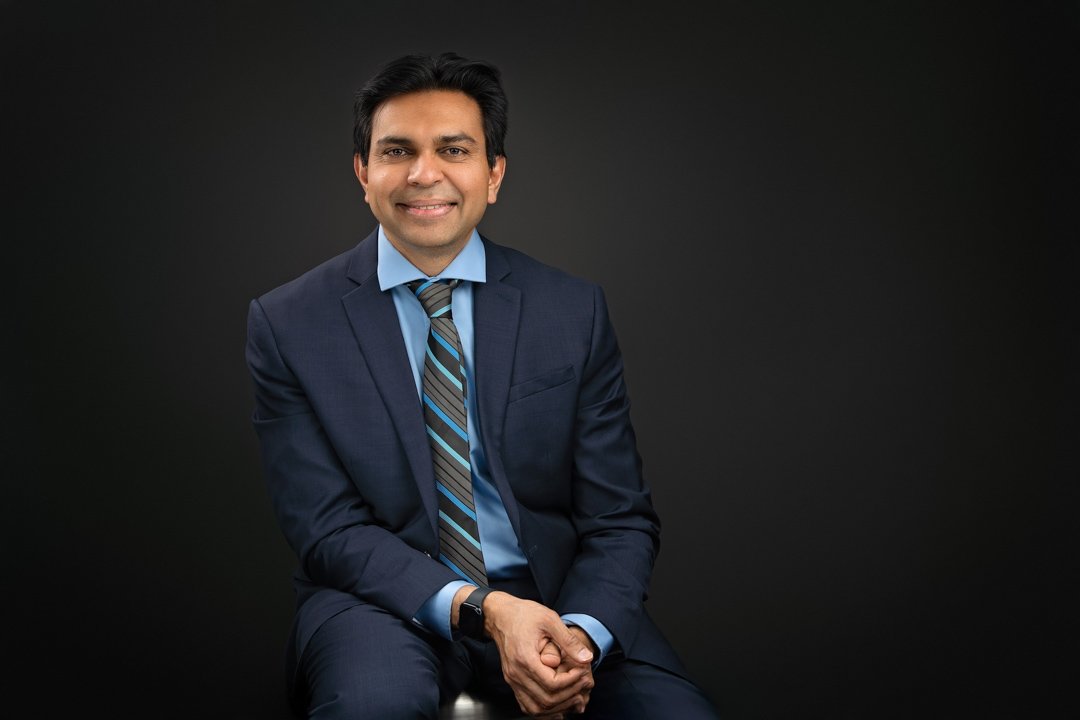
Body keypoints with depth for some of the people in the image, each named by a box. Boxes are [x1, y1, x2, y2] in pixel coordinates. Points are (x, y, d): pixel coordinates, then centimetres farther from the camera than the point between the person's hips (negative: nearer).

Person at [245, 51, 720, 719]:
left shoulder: (575, 311, 1)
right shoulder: (289, 324, -3)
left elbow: (620, 519, 1)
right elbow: (329, 530, -7)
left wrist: (582, 635, -20)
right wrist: (480, 608, -22)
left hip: (550, 597, 3)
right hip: (386, 604, -2)